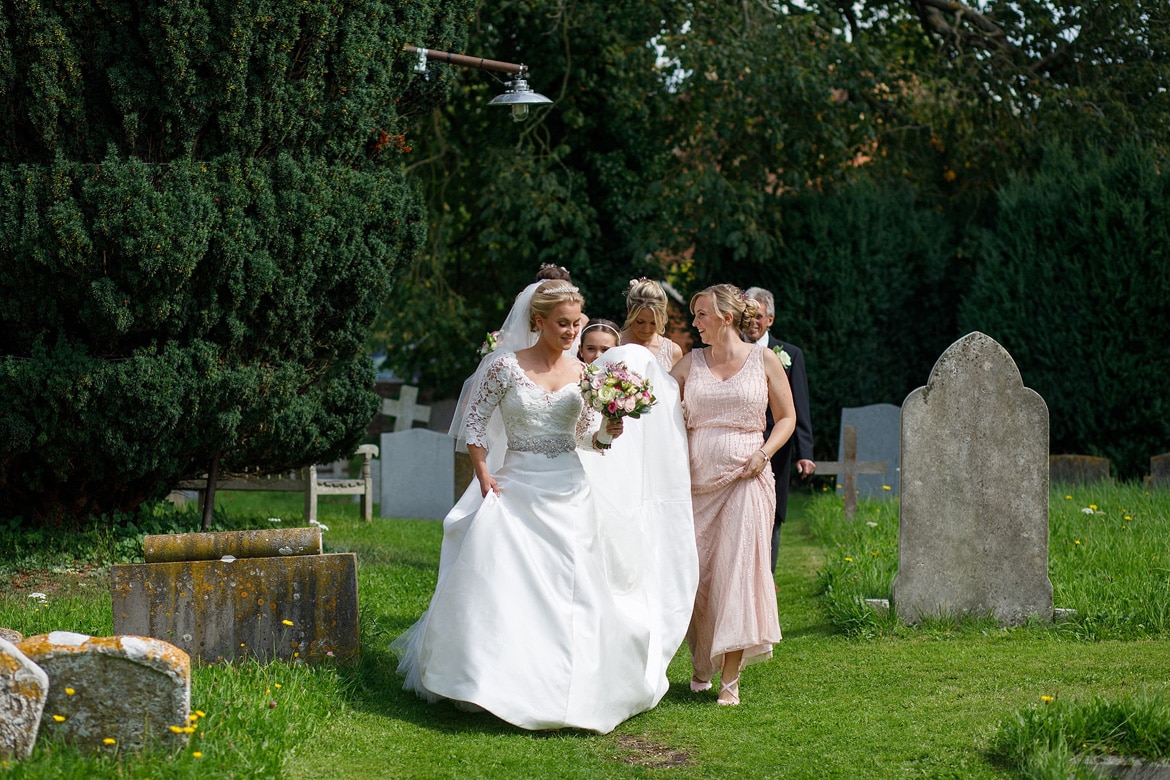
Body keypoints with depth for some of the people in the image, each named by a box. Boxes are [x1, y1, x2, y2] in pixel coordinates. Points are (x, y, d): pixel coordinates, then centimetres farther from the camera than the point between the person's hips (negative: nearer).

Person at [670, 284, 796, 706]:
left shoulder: (764, 360, 4)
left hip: (744, 477, -3)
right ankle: (702, 664, 22)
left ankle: (730, 679, -7)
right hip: (696, 477, 3)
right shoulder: (690, 362, 10)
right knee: (695, 572, 2)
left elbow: (787, 417, 9)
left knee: (738, 569, -10)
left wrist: (764, 453, -6)